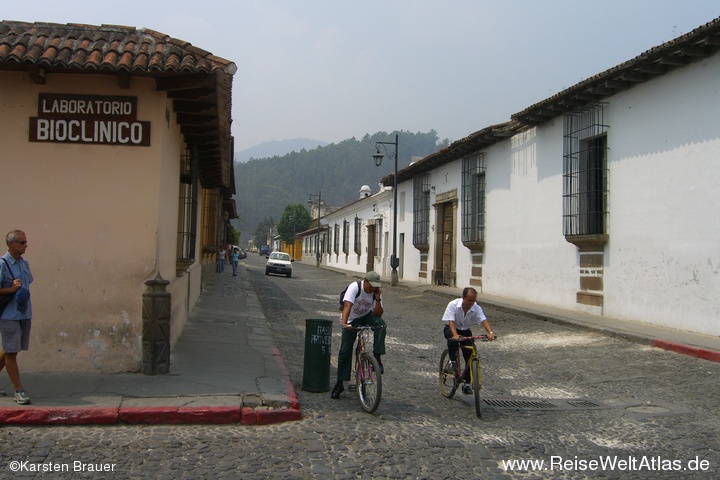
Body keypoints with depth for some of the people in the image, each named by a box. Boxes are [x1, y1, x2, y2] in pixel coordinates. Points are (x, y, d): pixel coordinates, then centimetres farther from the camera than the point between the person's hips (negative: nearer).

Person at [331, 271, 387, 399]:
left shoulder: (376, 292, -14)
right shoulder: (354, 287, -27)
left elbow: (378, 314, -15)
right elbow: (347, 305, -41)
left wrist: (378, 299, -29)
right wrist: (344, 323, -54)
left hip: (367, 317, 3)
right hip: (351, 320, -3)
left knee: (381, 323, -31)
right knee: (345, 350, -6)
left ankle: (377, 358, -28)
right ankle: (339, 384, 4)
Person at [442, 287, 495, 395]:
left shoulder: (476, 308, -17)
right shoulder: (453, 305, -24)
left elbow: (483, 320, -30)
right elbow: (451, 321, -32)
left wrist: (490, 332, -49)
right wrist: (455, 335, -49)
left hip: (465, 331, 3)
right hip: (451, 329, -3)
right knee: (453, 340, -40)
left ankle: (466, 383, 9)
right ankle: (452, 361, -15)